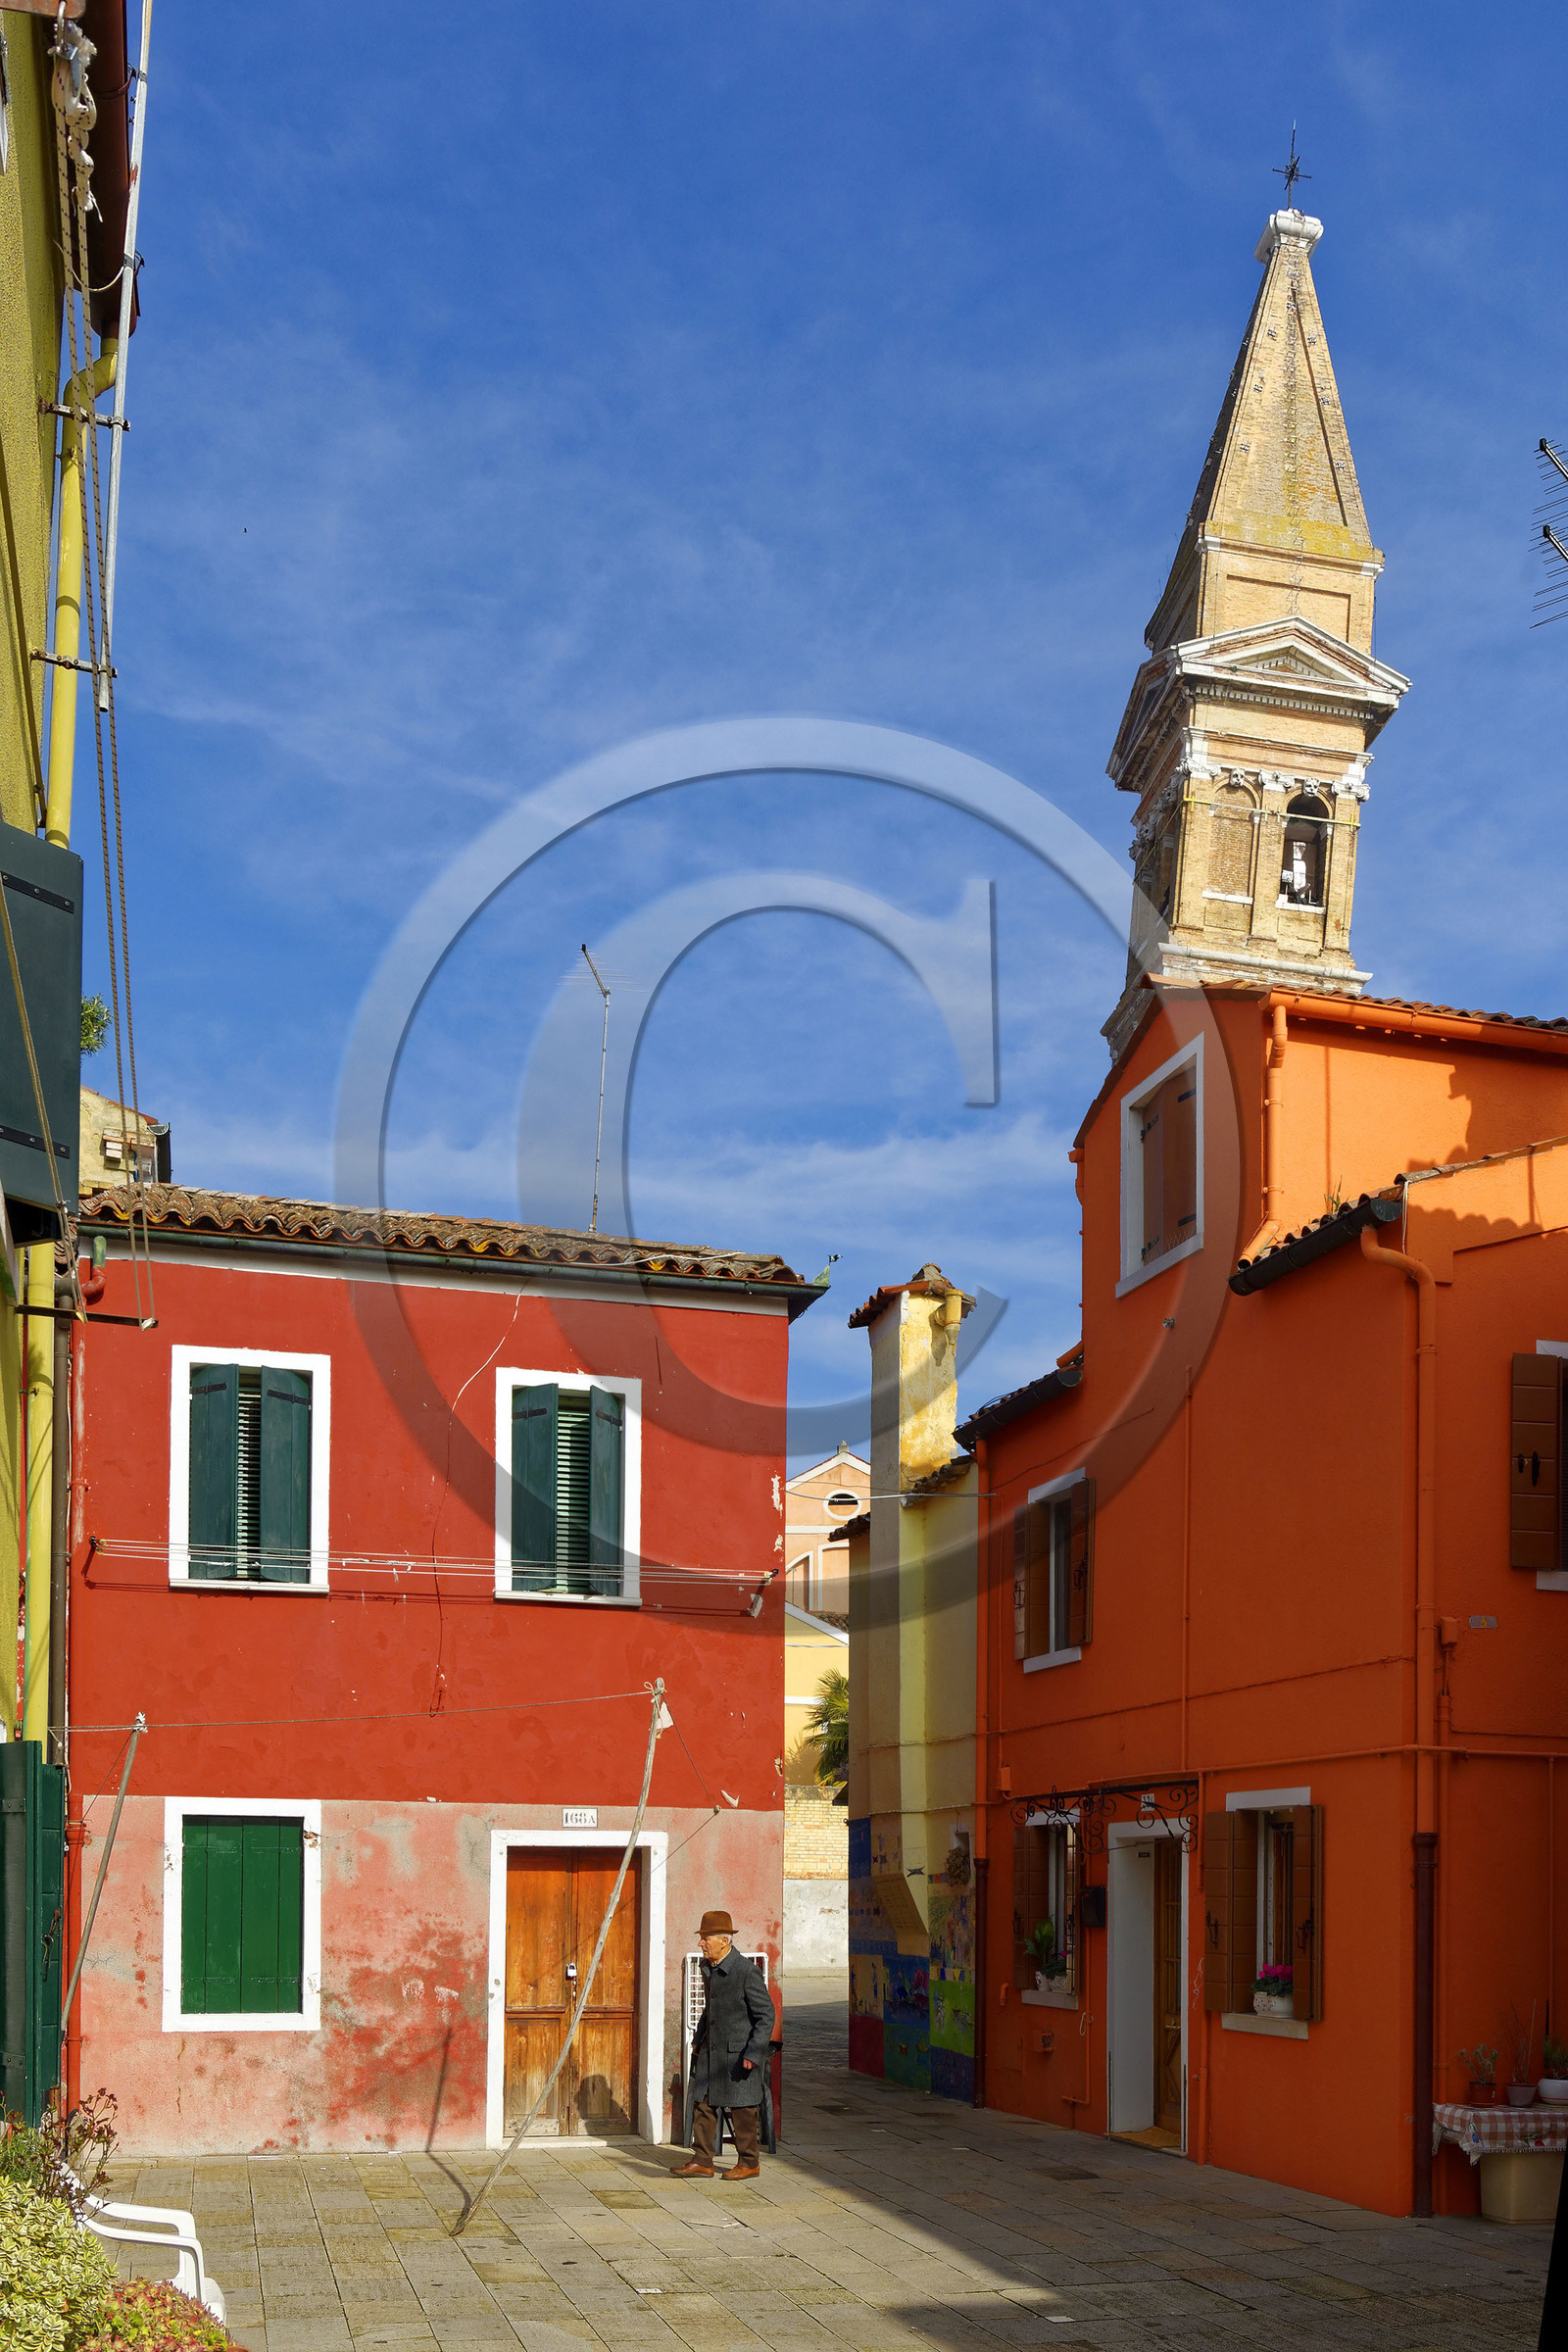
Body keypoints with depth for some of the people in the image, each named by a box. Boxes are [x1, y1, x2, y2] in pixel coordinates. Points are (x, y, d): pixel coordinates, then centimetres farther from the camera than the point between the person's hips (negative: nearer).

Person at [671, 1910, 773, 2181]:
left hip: (740, 2053, -8)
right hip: (711, 2050, 8)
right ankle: (702, 2161, 14)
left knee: (742, 2110, 3)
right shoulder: (708, 1968, 6)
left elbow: (766, 2015, -16)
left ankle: (749, 2163, 17)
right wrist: (698, 2039, 20)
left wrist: (753, 2054, -21)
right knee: (703, 2103, 7)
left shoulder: (747, 1972, -19)